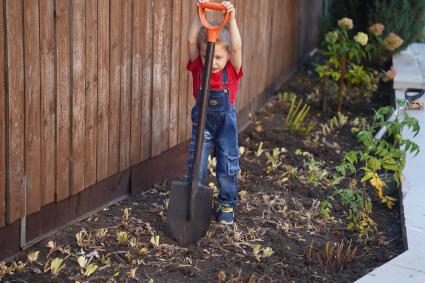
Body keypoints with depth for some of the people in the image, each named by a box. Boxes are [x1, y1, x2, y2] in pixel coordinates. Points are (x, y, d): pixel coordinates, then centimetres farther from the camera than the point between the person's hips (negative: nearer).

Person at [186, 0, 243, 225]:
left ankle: (227, 205, 23)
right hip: (202, 120, 1)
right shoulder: (198, 67, -13)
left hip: (226, 122, -1)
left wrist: (231, 18, -37)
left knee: (228, 165, 6)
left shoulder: (232, 71, -16)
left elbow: (236, 46, -32)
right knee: (196, 164, 2)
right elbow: (191, 40, -25)